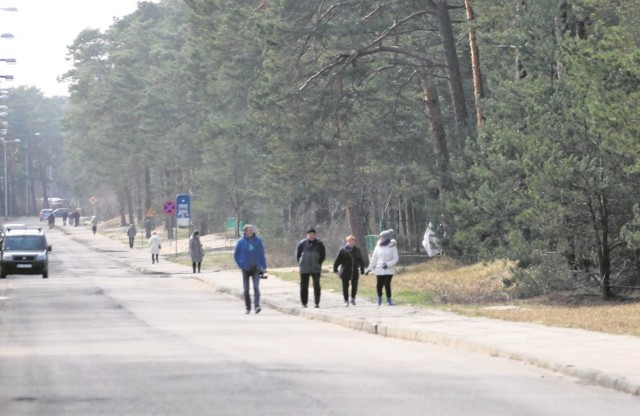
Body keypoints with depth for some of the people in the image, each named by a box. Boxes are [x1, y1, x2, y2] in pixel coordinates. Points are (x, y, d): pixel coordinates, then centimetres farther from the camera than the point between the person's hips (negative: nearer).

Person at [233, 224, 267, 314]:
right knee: (246, 289, 5)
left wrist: (264, 267, 5)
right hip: (246, 269, 0)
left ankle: (257, 305, -23)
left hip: (256, 268, 0)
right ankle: (248, 308, 15)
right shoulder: (241, 242, -2)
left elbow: (262, 254, 8)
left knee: (256, 287, -16)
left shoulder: (257, 240, 2)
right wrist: (241, 265, -3)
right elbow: (236, 255, 6)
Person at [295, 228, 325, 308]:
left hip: (316, 269, -1)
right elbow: (297, 255, 7)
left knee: (316, 286, -10)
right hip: (304, 269, 1)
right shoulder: (302, 243, 3)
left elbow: (323, 255, 7)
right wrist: (300, 263, 0)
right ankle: (304, 303, 16)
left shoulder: (319, 244, 4)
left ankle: (317, 303, -8)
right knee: (304, 286, 7)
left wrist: (319, 263, -3)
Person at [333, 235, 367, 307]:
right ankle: (346, 301, 10)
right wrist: (335, 269, -4)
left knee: (354, 285, 0)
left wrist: (362, 270, 9)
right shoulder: (343, 250, -1)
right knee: (345, 286, 2)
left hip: (354, 271, 1)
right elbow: (337, 260, 0)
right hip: (345, 272, -1)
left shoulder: (357, 250, 5)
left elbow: (361, 260, 10)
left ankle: (353, 299, 19)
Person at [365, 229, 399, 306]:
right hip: (379, 269, 3)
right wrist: (369, 268, 7)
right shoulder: (378, 246, 7)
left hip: (389, 270, -3)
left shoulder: (392, 246, -2)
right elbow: (374, 258, 11)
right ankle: (379, 298, 22)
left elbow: (395, 258, -4)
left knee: (387, 284, -8)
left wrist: (388, 264, -17)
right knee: (379, 285, 0)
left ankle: (389, 300, 6)